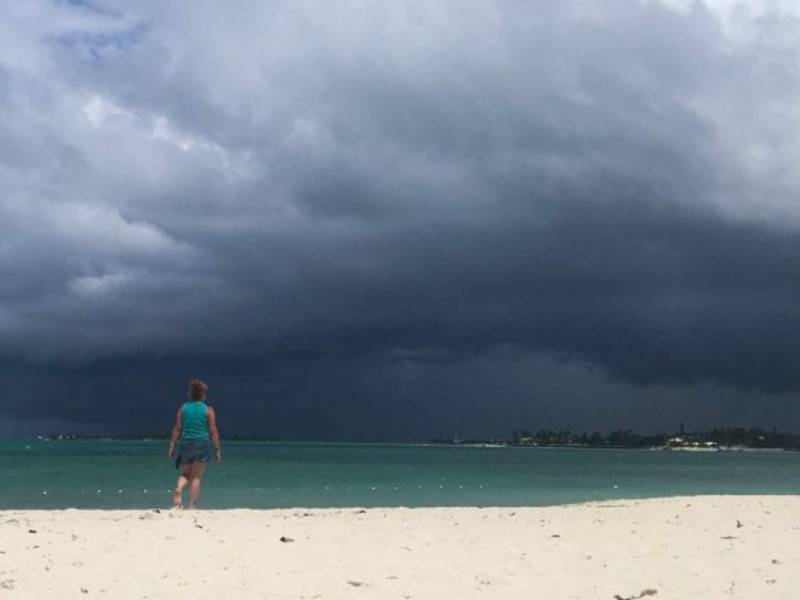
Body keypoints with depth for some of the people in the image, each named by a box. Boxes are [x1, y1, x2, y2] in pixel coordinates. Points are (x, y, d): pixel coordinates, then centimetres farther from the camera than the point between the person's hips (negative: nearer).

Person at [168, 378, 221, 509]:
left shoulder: (183, 408, 3)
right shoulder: (208, 410, -3)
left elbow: (177, 429, 1)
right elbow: (213, 432, -4)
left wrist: (172, 447, 6)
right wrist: (217, 449, 3)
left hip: (186, 444, 2)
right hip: (201, 444, -2)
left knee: (185, 474, 17)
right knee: (196, 477, 6)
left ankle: (179, 489, -13)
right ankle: (192, 505, 4)